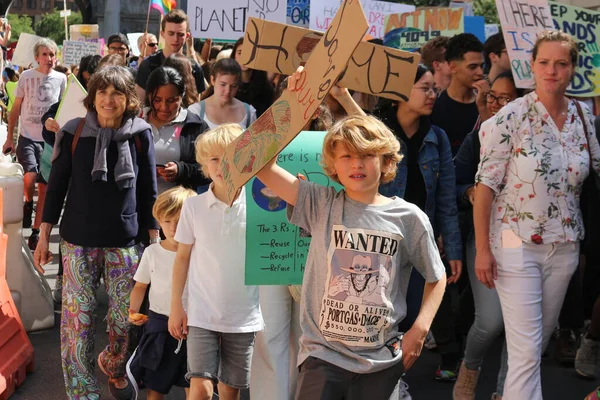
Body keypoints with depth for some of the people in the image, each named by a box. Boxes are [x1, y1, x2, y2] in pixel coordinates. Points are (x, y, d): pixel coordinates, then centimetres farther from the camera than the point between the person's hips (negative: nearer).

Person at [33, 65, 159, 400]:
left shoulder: (141, 135, -3)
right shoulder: (74, 133, -4)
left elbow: (149, 192, 4)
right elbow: (57, 186, 3)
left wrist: (155, 241, 4)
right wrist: (44, 238, 4)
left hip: (126, 242, 1)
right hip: (78, 241, 0)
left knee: (125, 319, 6)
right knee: (78, 318, 1)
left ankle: (114, 366, 36)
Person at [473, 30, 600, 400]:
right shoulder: (511, 117, -12)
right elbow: (486, 185, -10)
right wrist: (482, 249, -12)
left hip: (565, 247, 5)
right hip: (518, 244, -5)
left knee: (542, 338, 16)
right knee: (527, 350, -7)